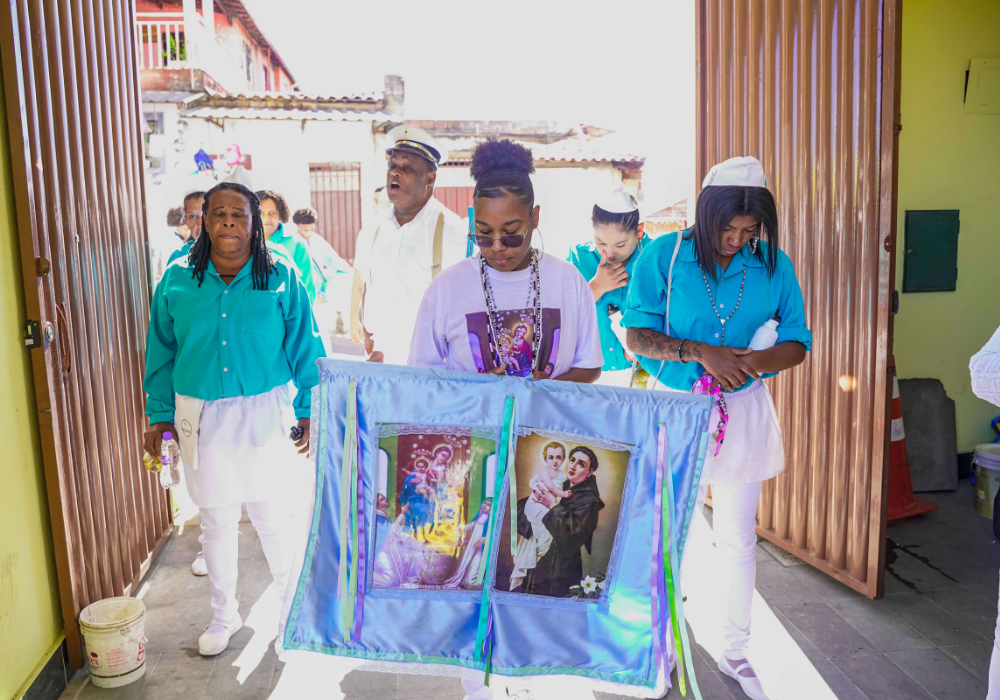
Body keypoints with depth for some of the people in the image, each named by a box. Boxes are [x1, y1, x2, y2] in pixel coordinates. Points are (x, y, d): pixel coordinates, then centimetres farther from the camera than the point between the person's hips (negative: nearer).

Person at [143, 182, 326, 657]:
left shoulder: (282, 280, -5)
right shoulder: (177, 282, 0)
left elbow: (304, 349, 0)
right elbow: (161, 354, 8)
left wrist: (309, 412, -1)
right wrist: (160, 416, 8)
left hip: (264, 416, -2)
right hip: (201, 418, 2)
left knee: (273, 516, 6)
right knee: (216, 520, 15)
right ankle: (223, 615, 37)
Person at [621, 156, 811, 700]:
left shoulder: (774, 266, -1)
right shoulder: (664, 255, -7)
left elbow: (797, 343, 1)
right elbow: (636, 335, -10)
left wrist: (752, 362, -20)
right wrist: (702, 353, -23)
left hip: (742, 411, 2)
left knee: (737, 539, 13)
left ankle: (735, 652, 33)